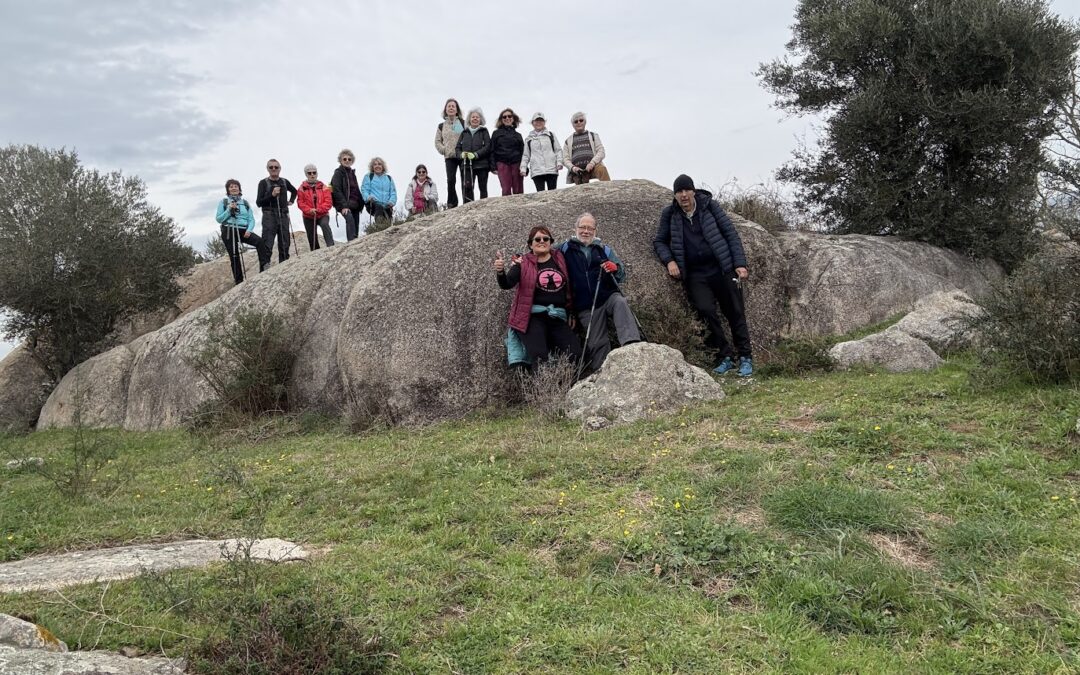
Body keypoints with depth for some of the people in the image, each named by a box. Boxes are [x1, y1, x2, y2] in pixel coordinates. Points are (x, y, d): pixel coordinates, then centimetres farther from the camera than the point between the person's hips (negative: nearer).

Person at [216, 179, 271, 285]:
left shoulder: (245, 202, 13)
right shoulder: (224, 202, 7)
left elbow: (251, 219, 9)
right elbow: (218, 219, 1)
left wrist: (249, 230, -9)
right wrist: (229, 210, -11)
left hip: (243, 230, 1)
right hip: (229, 231, -1)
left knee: (260, 242, -26)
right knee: (234, 257, -1)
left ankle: (264, 268, -30)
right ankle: (239, 282, 7)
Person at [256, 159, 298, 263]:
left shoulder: (284, 182, 12)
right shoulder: (263, 183, -1)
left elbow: (294, 191, 34)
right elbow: (259, 203, -6)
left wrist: (291, 201, 19)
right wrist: (272, 195, -16)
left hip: (284, 216, 5)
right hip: (269, 216, -5)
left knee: (284, 246, 9)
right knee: (267, 246, -12)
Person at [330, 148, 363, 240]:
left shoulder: (352, 172, 21)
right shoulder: (338, 173, -1)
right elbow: (336, 190, -11)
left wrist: (360, 203, 13)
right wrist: (344, 205, -19)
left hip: (354, 204, 8)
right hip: (344, 204, -8)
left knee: (356, 225, 3)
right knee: (350, 219, -30)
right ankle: (351, 242, -39)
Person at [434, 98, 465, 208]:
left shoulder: (463, 123, 7)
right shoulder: (441, 126, 15)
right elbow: (437, 141, 16)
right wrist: (444, 150, 1)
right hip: (449, 157, 1)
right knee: (451, 180, -11)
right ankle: (451, 204, -5)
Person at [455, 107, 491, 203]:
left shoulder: (484, 131, 6)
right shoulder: (464, 133, 15)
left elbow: (488, 147, -5)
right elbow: (458, 147, 13)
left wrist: (475, 154, -17)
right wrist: (461, 154, -9)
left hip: (481, 164, -2)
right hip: (466, 165, 2)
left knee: (483, 188, 3)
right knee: (466, 188, -9)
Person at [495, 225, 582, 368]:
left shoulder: (559, 258, 11)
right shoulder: (523, 263, 2)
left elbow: (569, 286, 20)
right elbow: (507, 284, -12)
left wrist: (571, 313, 16)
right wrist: (500, 272, -34)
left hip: (558, 318, 4)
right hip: (533, 317, -4)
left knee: (575, 355, -13)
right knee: (539, 357, -26)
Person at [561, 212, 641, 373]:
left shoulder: (604, 249, 16)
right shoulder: (566, 249, 12)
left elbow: (622, 275, 12)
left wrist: (615, 268, -12)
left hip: (608, 296, 0)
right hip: (586, 307, 0)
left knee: (620, 303, -34)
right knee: (597, 344, -10)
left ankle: (632, 344, -49)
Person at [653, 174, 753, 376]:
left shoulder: (708, 205, 1)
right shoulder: (669, 213, 4)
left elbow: (730, 233, 2)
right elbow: (659, 241, 13)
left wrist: (740, 263, -4)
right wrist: (669, 260, -5)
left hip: (722, 268, 0)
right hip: (695, 274, 0)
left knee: (735, 312, -1)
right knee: (706, 310, -18)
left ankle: (745, 358, 12)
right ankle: (725, 357, -4)